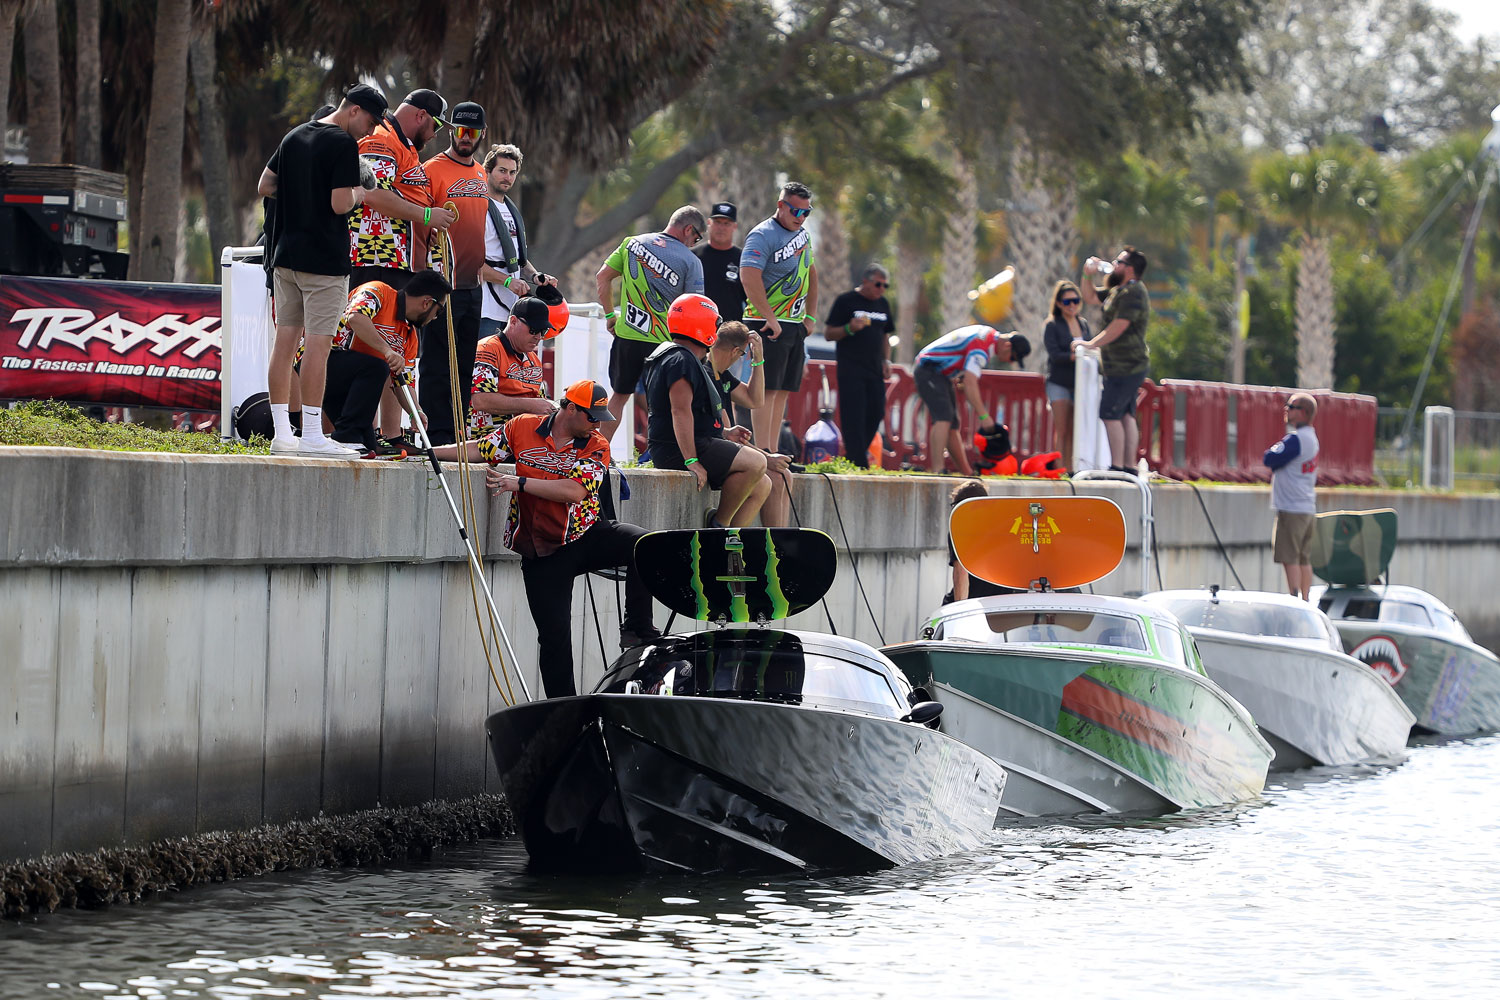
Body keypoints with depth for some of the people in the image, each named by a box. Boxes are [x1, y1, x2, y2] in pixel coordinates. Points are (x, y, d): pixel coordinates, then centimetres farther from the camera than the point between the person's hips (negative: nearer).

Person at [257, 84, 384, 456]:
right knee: (318, 343, -7)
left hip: (285, 255, 8)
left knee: (285, 341, 8)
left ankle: (282, 433, 9)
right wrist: (359, 194, 1)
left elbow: (264, 187, 18)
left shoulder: (293, 137, 13)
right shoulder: (343, 145, -12)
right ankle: (312, 435, -8)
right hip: (325, 258, -8)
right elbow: (341, 204, -18)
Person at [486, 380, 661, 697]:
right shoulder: (522, 428, 1)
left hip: (586, 536, 0)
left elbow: (573, 491, -17)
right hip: (543, 552, 0)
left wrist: (519, 483, -21)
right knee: (554, 635, -4)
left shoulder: (596, 446, -3)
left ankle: (637, 629, -14)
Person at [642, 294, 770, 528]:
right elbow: (681, 411, -22)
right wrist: (691, 461, -27)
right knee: (756, 463, -25)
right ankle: (720, 522, -14)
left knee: (760, 486, 9)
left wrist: (725, 434, 18)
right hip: (678, 449, -11)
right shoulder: (681, 361, -13)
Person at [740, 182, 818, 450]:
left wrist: (811, 315, 19)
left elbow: (811, 273, 28)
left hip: (796, 325, 8)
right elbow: (749, 278, -24)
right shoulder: (763, 236, -13)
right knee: (767, 389, -12)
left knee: (783, 391, 8)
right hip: (769, 324, -8)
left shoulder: (802, 234, 15)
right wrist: (770, 318, -25)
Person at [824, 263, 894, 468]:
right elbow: (829, 333, -1)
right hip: (850, 369, -6)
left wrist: (886, 361, 13)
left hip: (875, 370, 6)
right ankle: (859, 465, -14)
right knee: (854, 417, -11)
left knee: (875, 414, -1)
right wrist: (849, 329, -20)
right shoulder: (845, 301, -1)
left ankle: (854, 457, 10)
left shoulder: (883, 305, 17)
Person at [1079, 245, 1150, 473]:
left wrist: (1091, 344, -16)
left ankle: (1116, 466, -13)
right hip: (1123, 367, 10)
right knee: (1126, 415, 9)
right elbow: (1090, 298, 30)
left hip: (1125, 368, -10)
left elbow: (1118, 327, -22)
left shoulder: (1133, 293, -16)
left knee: (1110, 414, -11)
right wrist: (1088, 275, 14)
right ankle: (1130, 466, 9)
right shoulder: (1118, 291, 17)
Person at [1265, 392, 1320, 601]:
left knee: (1290, 559, -8)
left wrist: (1273, 450, 3)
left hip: (1292, 508, -9)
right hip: (1308, 508, 9)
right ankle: (1305, 602, 14)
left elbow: (1270, 459, -17)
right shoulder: (1311, 437, 14)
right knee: (1304, 560, 11)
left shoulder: (1295, 439, -17)